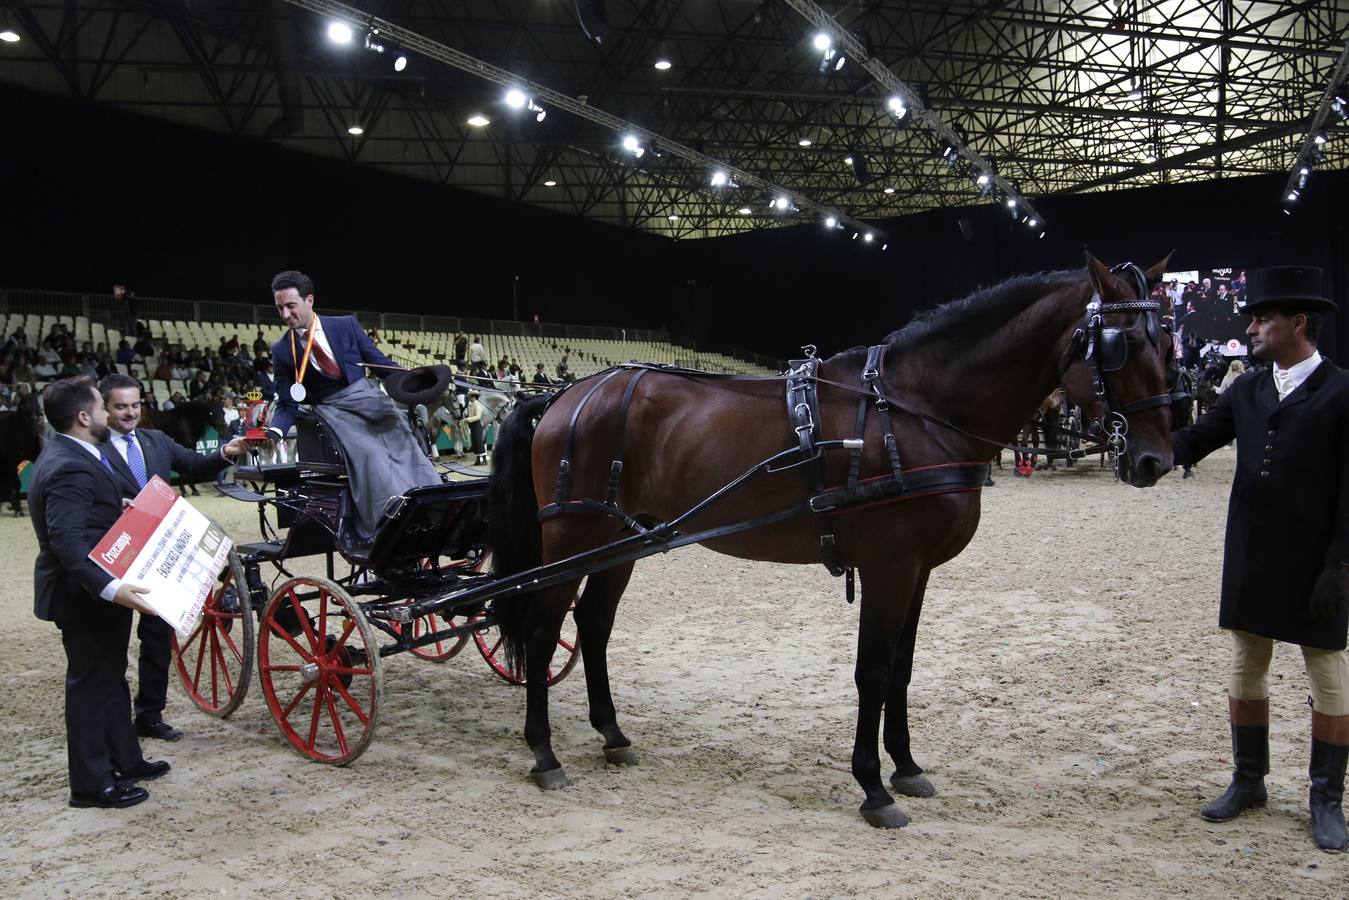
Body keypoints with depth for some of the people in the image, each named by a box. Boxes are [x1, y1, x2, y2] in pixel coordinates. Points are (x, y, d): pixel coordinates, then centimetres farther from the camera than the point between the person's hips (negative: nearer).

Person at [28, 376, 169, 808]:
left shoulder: (69, 456, 8)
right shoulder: (68, 469, -26)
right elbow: (67, 540, -35)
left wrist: (121, 509, 20)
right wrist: (109, 588, -43)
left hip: (99, 591, 11)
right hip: (83, 595, -11)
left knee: (111, 679, 20)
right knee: (91, 685, 1)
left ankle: (125, 760, 34)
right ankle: (92, 784, 13)